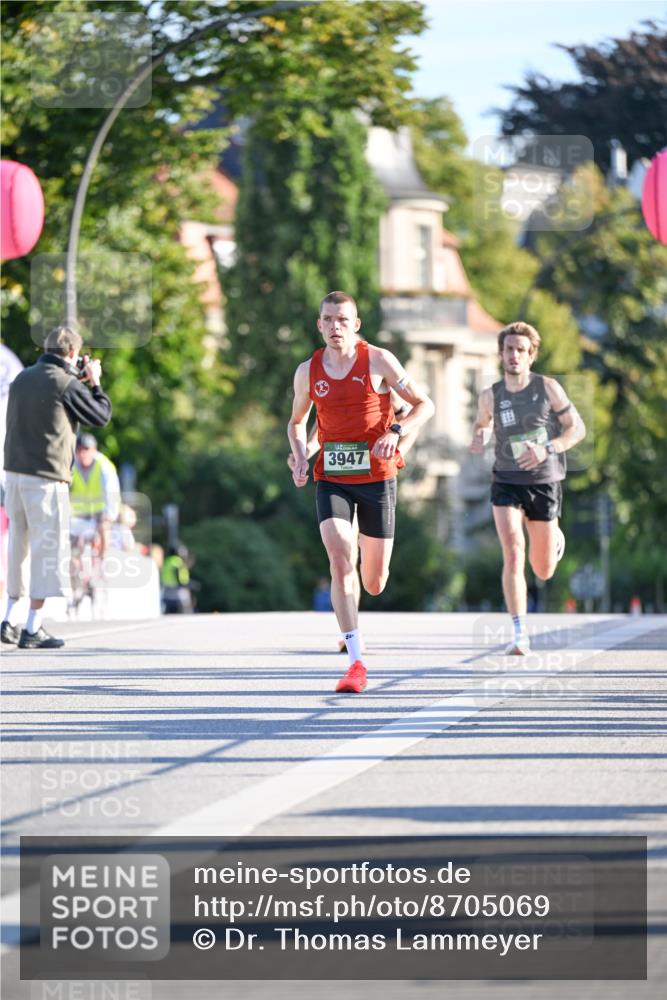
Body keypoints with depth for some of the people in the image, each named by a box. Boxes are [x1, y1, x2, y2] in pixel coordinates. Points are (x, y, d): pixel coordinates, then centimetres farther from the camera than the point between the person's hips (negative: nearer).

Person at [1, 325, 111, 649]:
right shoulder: (66, 385, -11)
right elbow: (101, 416, -1)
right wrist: (94, 382, 13)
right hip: (46, 476, -7)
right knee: (47, 549, -1)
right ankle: (33, 629, -2)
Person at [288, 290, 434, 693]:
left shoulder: (378, 361, -6)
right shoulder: (308, 371, 2)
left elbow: (425, 405, 0)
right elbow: (297, 422, 19)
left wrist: (396, 431, -19)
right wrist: (300, 459, 0)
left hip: (376, 476, -1)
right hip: (331, 478, 1)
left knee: (374, 584, 6)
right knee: (340, 559, -21)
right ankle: (357, 663, -19)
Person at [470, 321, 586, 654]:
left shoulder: (548, 388, -6)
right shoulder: (491, 396, -1)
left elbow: (577, 428, -3)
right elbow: (482, 422, 19)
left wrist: (547, 449, -20)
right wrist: (477, 438, -5)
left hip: (544, 483, 0)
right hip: (507, 483, 0)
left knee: (543, 572, 12)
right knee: (513, 556, -21)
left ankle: (554, 535, 50)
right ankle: (520, 635, -19)